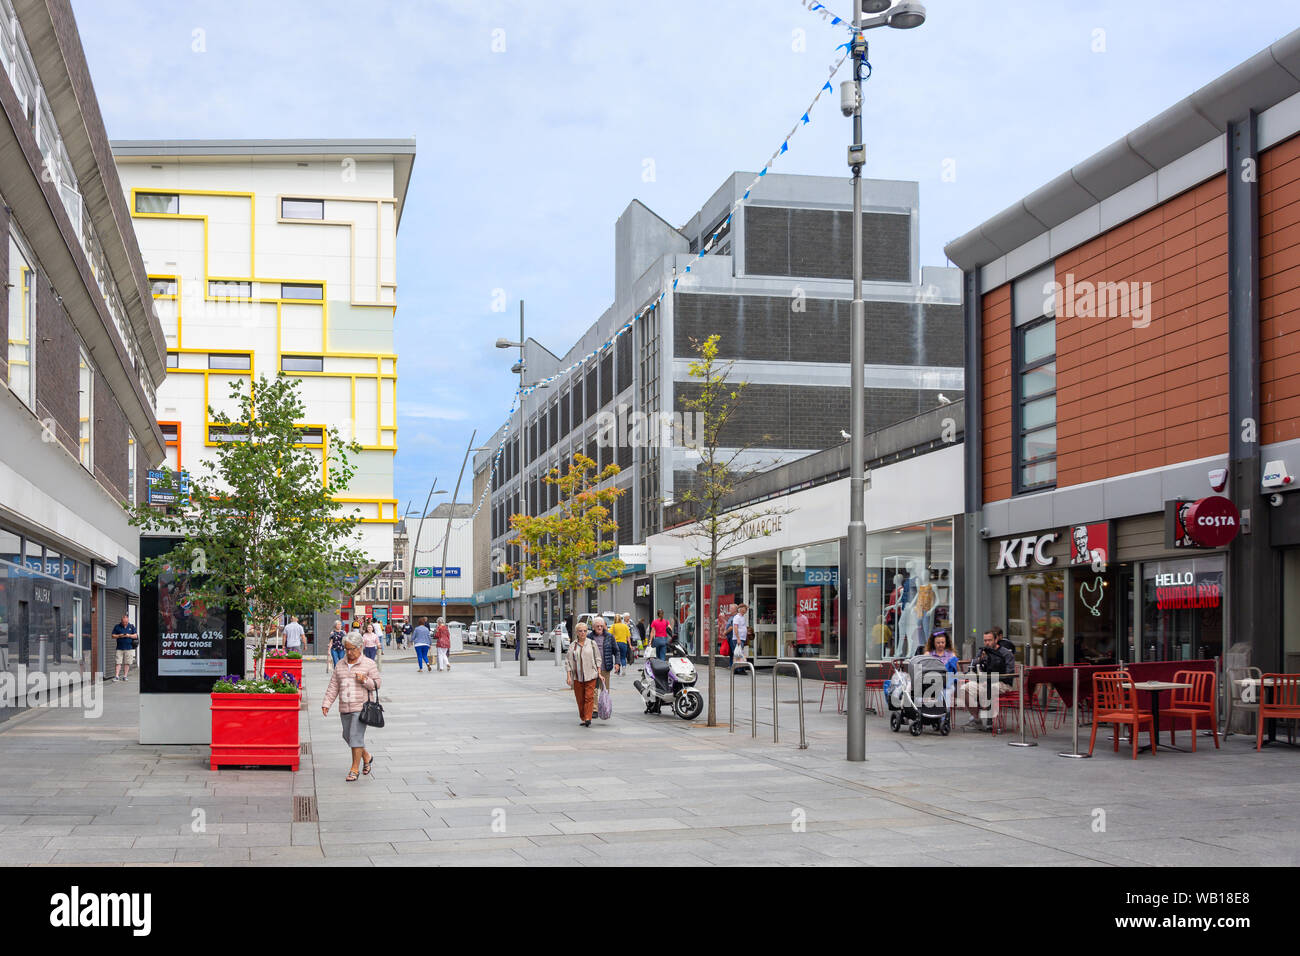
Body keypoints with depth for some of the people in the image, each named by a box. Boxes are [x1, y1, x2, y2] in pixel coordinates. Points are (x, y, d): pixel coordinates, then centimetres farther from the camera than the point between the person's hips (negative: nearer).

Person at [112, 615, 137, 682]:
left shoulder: (131, 626, 8)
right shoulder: (117, 626, 6)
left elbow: (135, 636, 7)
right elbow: (113, 635, 7)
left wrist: (129, 635, -12)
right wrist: (119, 636, -11)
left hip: (129, 648, 1)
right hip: (120, 648, -1)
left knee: (127, 663, 2)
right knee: (118, 663, -5)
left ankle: (125, 676, 9)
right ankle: (116, 676, -5)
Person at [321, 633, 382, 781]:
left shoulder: (369, 664, 0)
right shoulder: (340, 665, 12)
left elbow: (377, 683, 0)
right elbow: (333, 687, 10)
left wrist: (365, 681, -17)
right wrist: (326, 703, 2)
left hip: (361, 707, -5)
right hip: (344, 708, 5)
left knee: (356, 736, -11)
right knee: (348, 735, 12)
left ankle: (354, 769, -5)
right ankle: (366, 756, 35)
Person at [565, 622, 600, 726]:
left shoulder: (592, 644, 5)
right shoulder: (572, 646, 6)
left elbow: (597, 659, 9)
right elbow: (568, 662, 6)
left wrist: (599, 673, 3)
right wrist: (568, 676, -2)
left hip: (590, 676, -1)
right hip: (577, 677, 1)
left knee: (589, 697, -11)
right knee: (580, 699, 4)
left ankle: (588, 718, -12)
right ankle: (583, 718, 15)